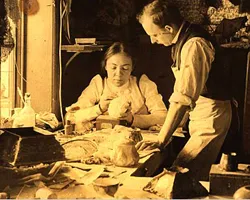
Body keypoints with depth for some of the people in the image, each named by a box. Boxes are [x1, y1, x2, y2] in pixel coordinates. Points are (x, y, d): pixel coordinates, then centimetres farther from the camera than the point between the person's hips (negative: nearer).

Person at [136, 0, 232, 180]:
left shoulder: (194, 45, -23)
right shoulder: (183, 39, 7)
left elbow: (183, 98, -28)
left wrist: (161, 140, -27)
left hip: (210, 116, -9)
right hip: (200, 113, 9)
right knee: (196, 175, 9)